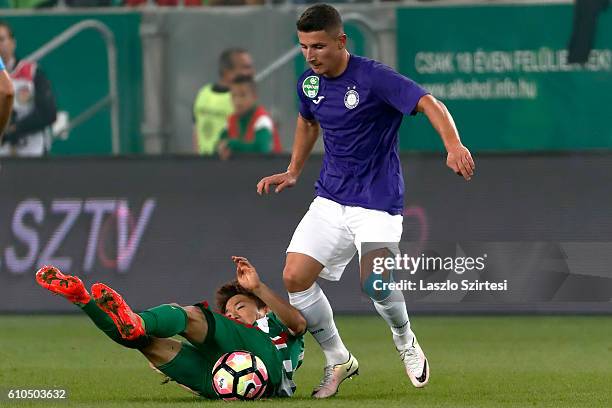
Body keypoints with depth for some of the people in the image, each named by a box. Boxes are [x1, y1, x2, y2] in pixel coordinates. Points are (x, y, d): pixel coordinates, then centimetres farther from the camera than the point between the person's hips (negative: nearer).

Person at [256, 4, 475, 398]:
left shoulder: (373, 77, -18)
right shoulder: (309, 83, 4)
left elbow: (429, 103, -29)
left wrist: (453, 145, -46)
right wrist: (293, 172, 20)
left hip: (377, 201, -6)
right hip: (330, 199, 6)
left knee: (375, 284, -25)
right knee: (294, 277, -8)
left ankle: (405, 340, 10)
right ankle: (338, 360, 11)